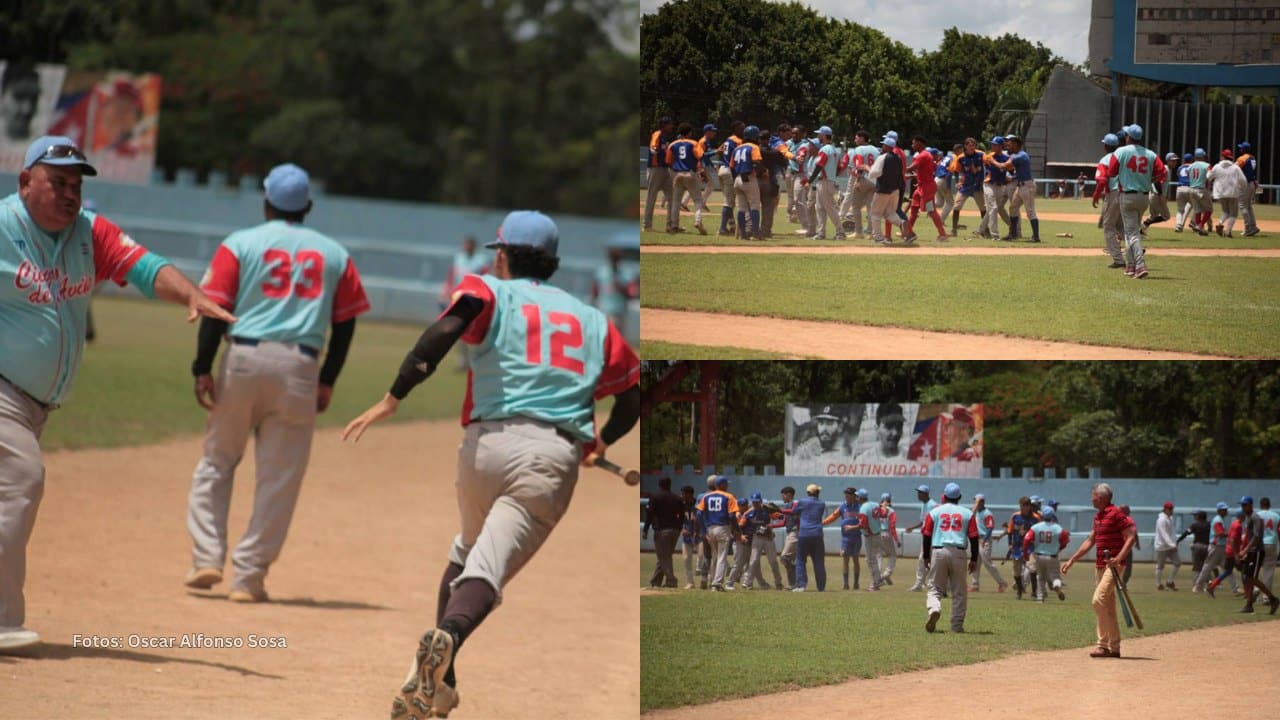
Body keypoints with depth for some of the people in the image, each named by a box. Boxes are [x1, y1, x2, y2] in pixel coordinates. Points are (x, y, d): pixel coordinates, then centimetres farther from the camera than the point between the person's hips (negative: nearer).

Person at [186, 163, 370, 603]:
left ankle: (207, 557, 4)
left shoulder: (240, 245, 3)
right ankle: (249, 576, 3)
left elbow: (215, 308, -4)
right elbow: (345, 323, 10)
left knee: (217, 460, 14)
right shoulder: (334, 254, 11)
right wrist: (328, 381, 15)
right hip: (301, 367, 1)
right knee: (279, 476, 5)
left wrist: (202, 368, -3)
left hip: (243, 357, -1)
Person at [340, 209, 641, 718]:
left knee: (467, 552, 24)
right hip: (555, 456, 0)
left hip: (487, 444, 0)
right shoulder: (593, 320, 23)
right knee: (488, 567, -11)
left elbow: (445, 331, -9)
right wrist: (601, 442, 42)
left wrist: (393, 399, -13)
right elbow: (633, 393, 23)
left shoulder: (489, 291, 13)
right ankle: (449, 640, -42)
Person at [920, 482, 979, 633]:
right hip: (959, 553, 0)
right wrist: (974, 559, 9)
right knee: (959, 591, 9)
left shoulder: (935, 511, 6)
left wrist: (926, 557, 12)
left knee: (935, 588, 6)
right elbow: (974, 537, 4)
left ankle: (934, 609, -24)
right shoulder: (967, 513, 7)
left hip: (938, 551, 0)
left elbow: (926, 535, 4)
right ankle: (957, 625, 8)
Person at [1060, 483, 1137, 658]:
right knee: (1108, 607, 10)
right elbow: (1089, 542, 24)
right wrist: (1071, 560, 22)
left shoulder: (1116, 514, -11)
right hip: (1100, 565, 10)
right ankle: (1113, 647, 14)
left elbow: (1131, 537, -16)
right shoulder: (1098, 517, 16)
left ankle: (1104, 645, -13)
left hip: (1113, 565, -10)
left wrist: (1119, 558, -25)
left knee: (1099, 600, -17)